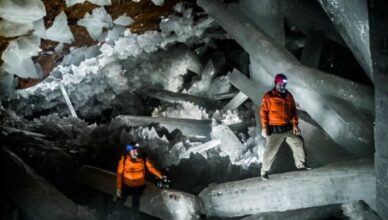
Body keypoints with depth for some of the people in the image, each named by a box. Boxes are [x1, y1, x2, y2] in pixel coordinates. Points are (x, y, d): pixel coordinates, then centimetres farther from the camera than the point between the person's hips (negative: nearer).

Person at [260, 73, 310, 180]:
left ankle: (300, 165, 30)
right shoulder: (268, 96, -8)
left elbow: (293, 110, 13)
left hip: (288, 127, 6)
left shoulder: (288, 95, 9)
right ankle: (264, 171, 8)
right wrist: (264, 127, -16)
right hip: (275, 129, -6)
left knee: (298, 143, 12)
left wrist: (295, 124, 4)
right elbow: (263, 112, -10)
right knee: (270, 150, -7)